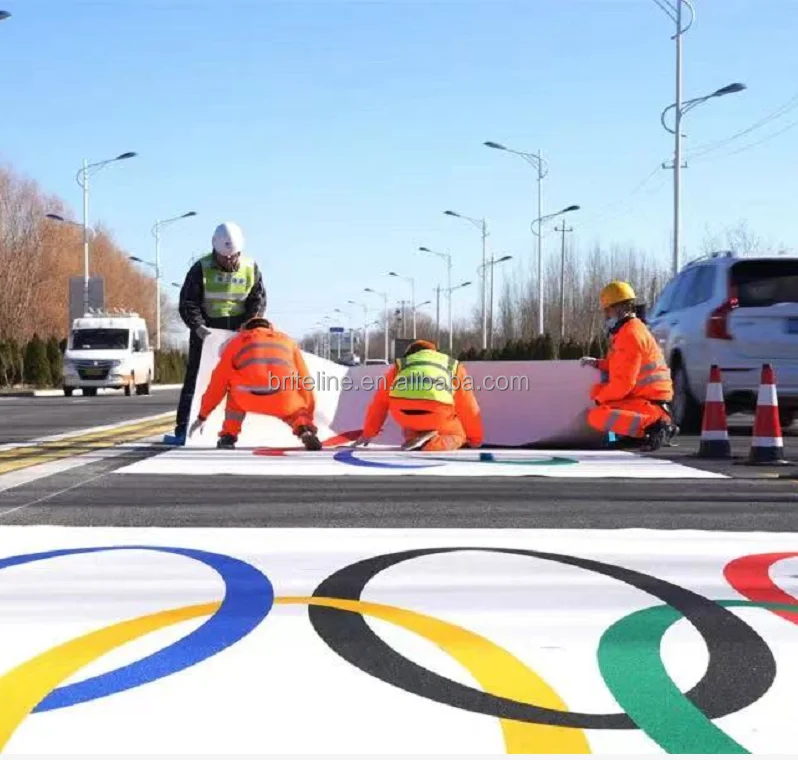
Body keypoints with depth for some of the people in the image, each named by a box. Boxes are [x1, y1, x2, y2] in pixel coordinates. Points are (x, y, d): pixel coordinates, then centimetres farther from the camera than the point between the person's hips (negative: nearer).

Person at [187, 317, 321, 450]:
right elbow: (305, 383, 32)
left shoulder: (237, 341, 31)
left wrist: (202, 416, 43)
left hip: (250, 398, 0)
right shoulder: (286, 340, 33)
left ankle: (228, 436, 22)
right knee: (294, 412, 32)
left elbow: (217, 384, 33)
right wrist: (308, 418, 41)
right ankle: (306, 432, -1)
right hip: (284, 399, 0)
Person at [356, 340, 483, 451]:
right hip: (436, 413, -3)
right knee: (458, 434, 25)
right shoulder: (454, 366, 31)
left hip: (403, 413, 3)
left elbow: (379, 403, 36)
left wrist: (368, 433, 47)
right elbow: (468, 407, 33)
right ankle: (434, 444, -5)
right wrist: (476, 439, 44)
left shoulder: (400, 365, 33)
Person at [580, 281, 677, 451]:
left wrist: (599, 398, -6)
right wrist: (597, 363, 15)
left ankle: (655, 423, -23)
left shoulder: (630, 334, -16)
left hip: (648, 402, -10)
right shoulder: (629, 329, 17)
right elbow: (623, 366, 28)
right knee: (598, 390, 23)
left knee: (596, 417, -22)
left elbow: (623, 383, -20)